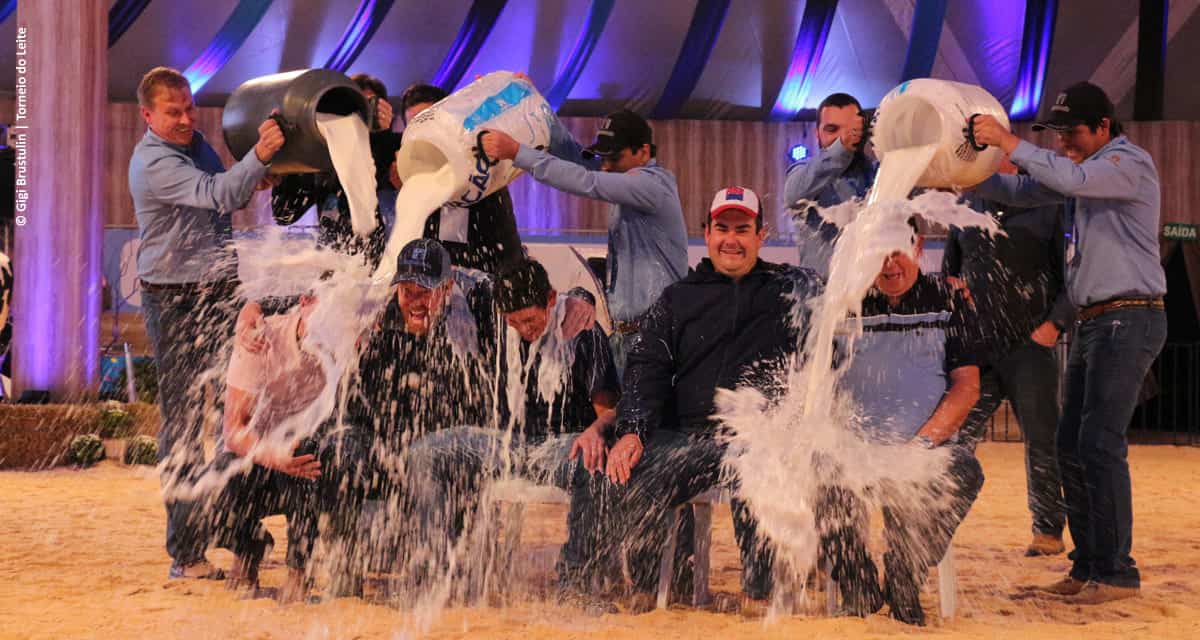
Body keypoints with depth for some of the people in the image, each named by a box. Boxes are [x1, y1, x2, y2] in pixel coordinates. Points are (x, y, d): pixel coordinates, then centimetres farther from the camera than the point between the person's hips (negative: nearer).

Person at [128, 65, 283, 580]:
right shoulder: (153, 162, -15)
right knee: (183, 422, -5)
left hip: (221, 290, 8)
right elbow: (216, 195, -31)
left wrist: (253, 178, 10)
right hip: (176, 301, -8)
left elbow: (222, 198, 30)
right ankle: (186, 553, -1)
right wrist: (257, 157, -46)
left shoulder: (195, 142, 13)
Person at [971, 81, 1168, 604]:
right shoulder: (1084, 168, 18)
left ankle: (1115, 571, -8)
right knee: (1071, 446, 8)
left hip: (1128, 320, -9)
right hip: (1093, 322, 9)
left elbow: (1072, 179, -29)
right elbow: (1018, 192, 15)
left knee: (1100, 444, -13)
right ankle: (1087, 565, 15)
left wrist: (1010, 144, -29)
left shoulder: (1130, 162, -10)